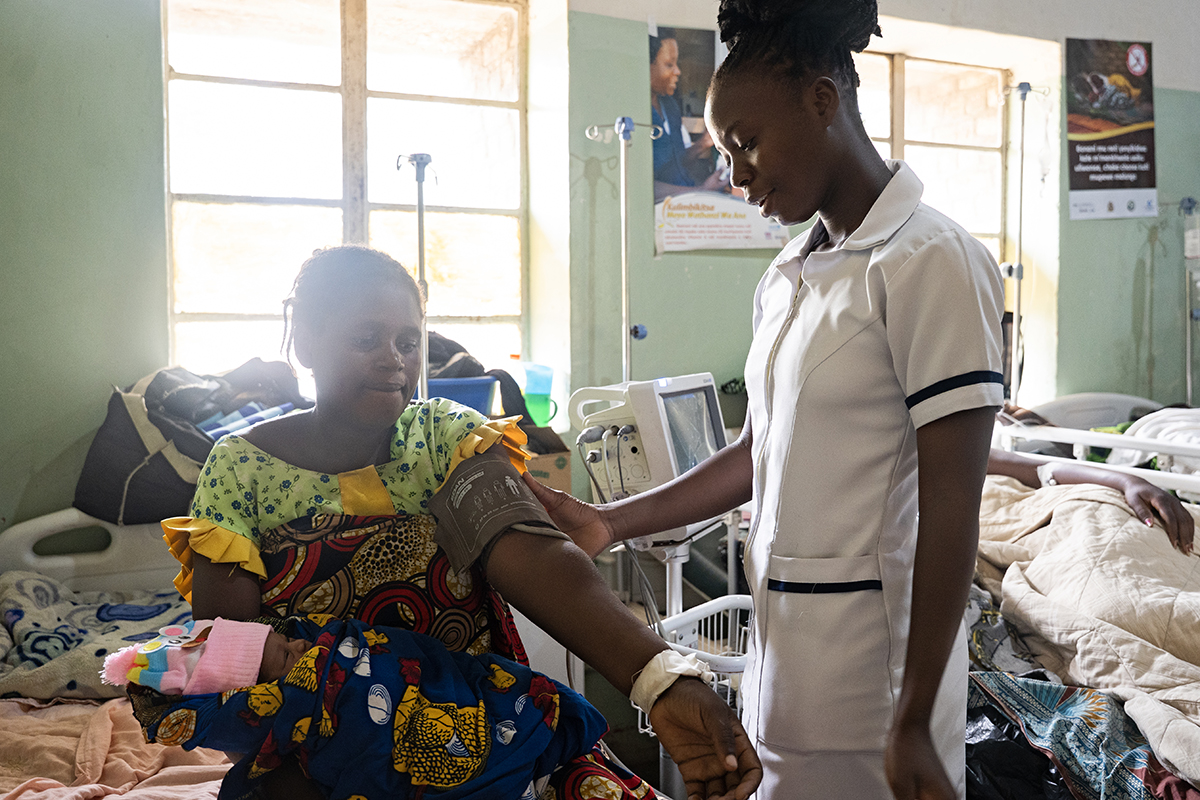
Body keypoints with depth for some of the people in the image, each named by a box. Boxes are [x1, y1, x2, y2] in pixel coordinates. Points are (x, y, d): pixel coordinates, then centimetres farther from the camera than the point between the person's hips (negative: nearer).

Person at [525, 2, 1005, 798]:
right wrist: (609, 523, 9)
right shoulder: (787, 278, 9)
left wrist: (915, 725, -16)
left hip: (872, 666, -7)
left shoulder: (932, 263, -15)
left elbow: (951, 508, -17)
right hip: (785, 641, 7)